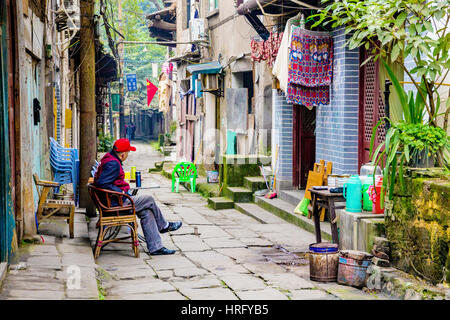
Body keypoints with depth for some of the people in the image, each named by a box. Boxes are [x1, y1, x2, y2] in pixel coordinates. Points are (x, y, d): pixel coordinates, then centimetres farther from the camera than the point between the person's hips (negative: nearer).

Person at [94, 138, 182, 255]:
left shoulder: (109, 158, 12)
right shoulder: (113, 164, -22)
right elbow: (102, 183, -30)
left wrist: (123, 187, 13)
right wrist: (121, 192, -20)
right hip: (115, 203, -10)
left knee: (146, 212, 5)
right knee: (149, 200, 0)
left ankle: (155, 247, 3)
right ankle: (163, 226, 24)